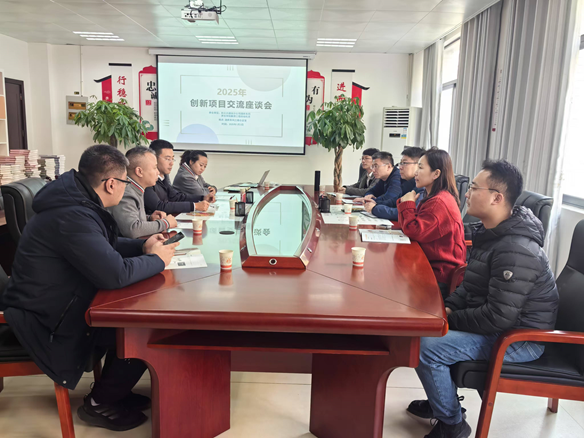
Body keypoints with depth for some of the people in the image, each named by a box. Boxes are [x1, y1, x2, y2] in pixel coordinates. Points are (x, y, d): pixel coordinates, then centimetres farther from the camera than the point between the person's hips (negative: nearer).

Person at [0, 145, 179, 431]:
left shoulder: (76, 201, 2)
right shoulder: (72, 216, -31)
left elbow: (105, 247, 17)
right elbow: (115, 274, -36)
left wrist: (143, 246, 1)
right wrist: (157, 260, -18)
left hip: (61, 301, 10)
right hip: (46, 321, -10)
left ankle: (112, 390, 22)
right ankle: (99, 404, 11)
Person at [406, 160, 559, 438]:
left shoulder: (516, 250, -28)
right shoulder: (491, 233, 5)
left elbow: (499, 316, -29)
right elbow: (470, 285, 15)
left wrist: (451, 320, -17)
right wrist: (449, 307, -1)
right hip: (496, 323, 10)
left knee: (426, 348, -23)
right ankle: (442, 401, 25)